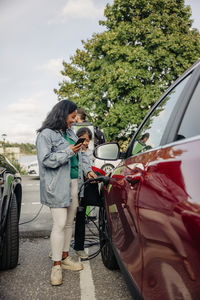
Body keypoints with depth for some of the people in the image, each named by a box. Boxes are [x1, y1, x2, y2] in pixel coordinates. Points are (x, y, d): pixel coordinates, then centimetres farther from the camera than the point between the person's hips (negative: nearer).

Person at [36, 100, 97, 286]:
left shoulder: (70, 133, 18)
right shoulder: (46, 134, -6)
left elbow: (81, 154, 22)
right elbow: (46, 159, -14)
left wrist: (87, 169, 8)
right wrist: (68, 152, -17)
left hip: (74, 183, 7)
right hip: (57, 187, -7)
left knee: (69, 223, 12)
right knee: (60, 224, -8)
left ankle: (65, 258, 25)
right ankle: (56, 266, 3)